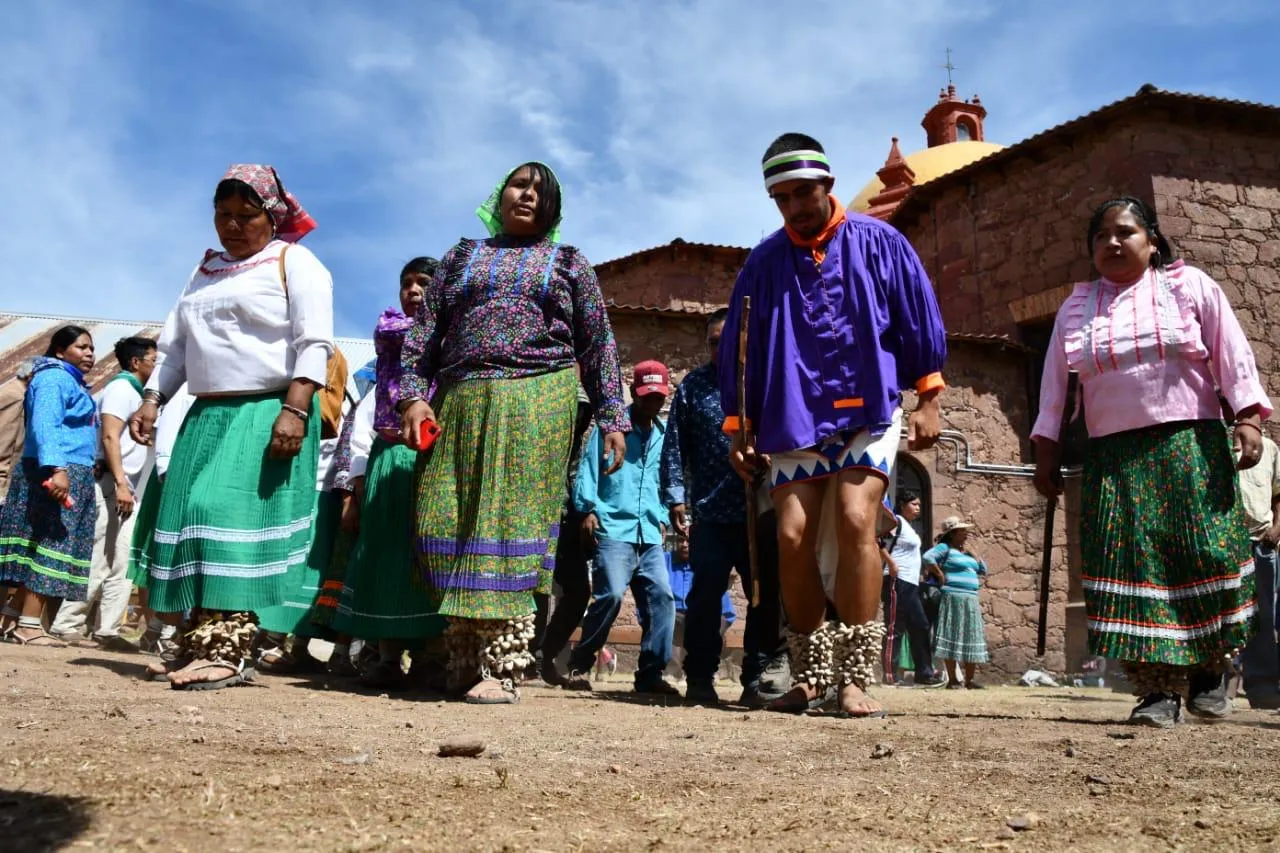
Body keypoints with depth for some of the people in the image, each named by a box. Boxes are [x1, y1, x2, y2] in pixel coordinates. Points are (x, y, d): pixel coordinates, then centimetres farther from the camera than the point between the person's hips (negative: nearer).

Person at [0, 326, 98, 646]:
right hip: (54, 474, -10)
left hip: (72, 476, 10)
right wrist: (56, 468, -32)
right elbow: (44, 425, -20)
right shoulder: (53, 378, -6)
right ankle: (28, 626, -12)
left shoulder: (72, 383, 24)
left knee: (37, 548, 8)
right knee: (47, 546, -11)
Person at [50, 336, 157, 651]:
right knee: (101, 561, -9)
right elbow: (110, 437, -17)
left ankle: (106, 631, 4)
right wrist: (120, 483, -25)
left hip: (127, 489, 9)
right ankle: (67, 624, -4)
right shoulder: (121, 388, -5)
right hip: (114, 485, -9)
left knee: (120, 565, 4)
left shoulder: (133, 393, 22)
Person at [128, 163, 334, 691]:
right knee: (194, 520, 1)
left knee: (238, 518, -17)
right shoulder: (205, 272, 22)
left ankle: (229, 649, -19)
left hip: (268, 413, -7)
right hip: (207, 415, 7)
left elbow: (313, 344, -11)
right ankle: (203, 641, 6)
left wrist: (294, 410, -22)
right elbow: (176, 346, 22)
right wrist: (151, 401, 9)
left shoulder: (294, 263, 1)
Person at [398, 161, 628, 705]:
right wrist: (413, 395, -1)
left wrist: (612, 416, 4)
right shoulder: (463, 255, 21)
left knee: (513, 519, -11)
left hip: (537, 401, -2)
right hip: (459, 403, 3)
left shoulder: (568, 263, 17)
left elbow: (597, 344, 13)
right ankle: (464, 658, 6)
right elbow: (424, 329, 13)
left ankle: (501, 667, -10)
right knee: (447, 521, -4)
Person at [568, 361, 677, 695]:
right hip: (613, 528, -5)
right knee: (611, 594, -16)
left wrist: (663, 517, 15)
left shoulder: (665, 434, 17)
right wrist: (588, 508, -7)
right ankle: (579, 662, 2)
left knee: (661, 596, -5)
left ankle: (651, 673, 4)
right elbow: (589, 468, 3)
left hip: (649, 533, 5)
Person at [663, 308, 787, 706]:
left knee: (767, 597, 6)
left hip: (761, 514, 0)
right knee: (705, 594, 0)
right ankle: (700, 677, 10)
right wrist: (676, 497, -1)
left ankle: (758, 677, 17)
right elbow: (675, 446, 7)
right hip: (711, 513, 0)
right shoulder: (694, 385, 9)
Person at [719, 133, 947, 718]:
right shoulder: (764, 263, 8)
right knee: (794, 537, -7)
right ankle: (809, 677, 8)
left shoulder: (879, 243, 3)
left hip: (868, 410, -2)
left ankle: (855, 678, -14)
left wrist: (927, 400, 1)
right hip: (794, 418, 3)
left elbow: (919, 324, 6)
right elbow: (742, 350, 11)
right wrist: (739, 429, 9)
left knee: (854, 521, -20)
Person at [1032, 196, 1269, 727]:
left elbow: (1232, 354, 2)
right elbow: (1054, 383, 14)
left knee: (1206, 558, -7)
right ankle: (1158, 690, -4)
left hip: (1190, 449, -2)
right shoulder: (1076, 307, 15)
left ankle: (1209, 672, 13)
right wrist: (1045, 449, 9)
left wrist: (1248, 418, -10)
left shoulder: (1189, 285, 8)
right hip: (1114, 460, 2)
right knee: (1133, 565, -7)